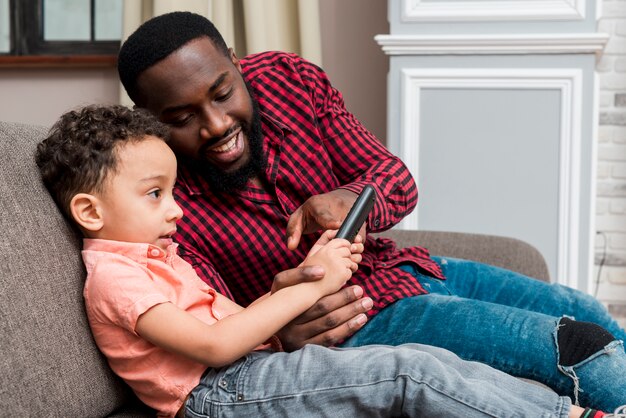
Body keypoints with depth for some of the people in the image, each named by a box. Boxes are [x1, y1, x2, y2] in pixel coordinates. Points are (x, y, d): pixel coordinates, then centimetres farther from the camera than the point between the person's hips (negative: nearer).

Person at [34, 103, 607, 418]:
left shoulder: (156, 257, 23)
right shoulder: (113, 275, -10)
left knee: (427, 360, -5)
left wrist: (306, 273, 2)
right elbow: (215, 344, -20)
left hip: (247, 371, 10)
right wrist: (310, 287, -15)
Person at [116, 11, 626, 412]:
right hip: (354, 322, -6)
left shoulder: (289, 77, -8)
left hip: (402, 269, 6)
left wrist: (349, 200, -31)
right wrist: (278, 332, -44)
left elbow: (396, 178, -6)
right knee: (575, 345, -15)